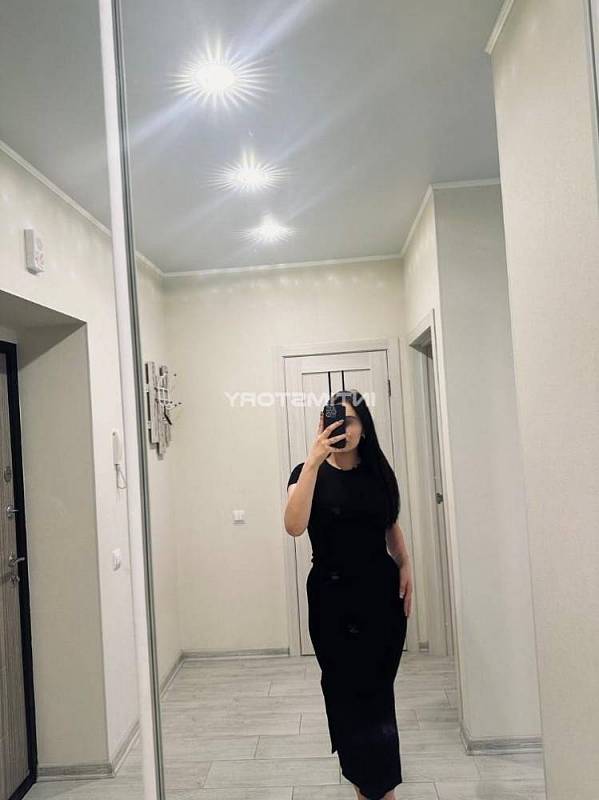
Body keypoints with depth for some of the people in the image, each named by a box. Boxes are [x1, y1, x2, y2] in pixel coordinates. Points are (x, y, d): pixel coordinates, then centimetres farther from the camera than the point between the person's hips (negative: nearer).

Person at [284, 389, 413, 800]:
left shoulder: (378, 472, 3)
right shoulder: (310, 472, -8)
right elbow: (295, 526, -26)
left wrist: (405, 566, 0)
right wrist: (315, 460, -30)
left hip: (381, 591, 3)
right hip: (332, 595, -2)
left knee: (377, 689, 10)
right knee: (346, 690, 8)